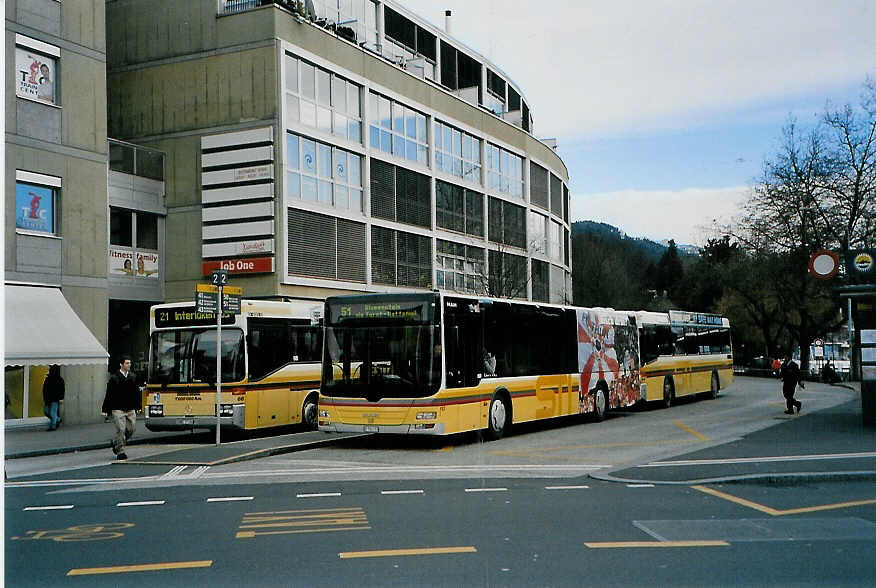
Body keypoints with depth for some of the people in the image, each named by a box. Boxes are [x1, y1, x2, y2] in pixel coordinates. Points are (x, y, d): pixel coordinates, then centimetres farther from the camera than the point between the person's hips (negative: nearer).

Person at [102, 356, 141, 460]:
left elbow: (137, 393, 16)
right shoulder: (114, 378, -4)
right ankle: (120, 452, 4)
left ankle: (115, 443, 29)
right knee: (121, 430, -8)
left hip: (130, 409, 5)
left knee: (131, 430, 5)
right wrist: (106, 410, -5)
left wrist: (137, 407, 13)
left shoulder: (133, 377, 9)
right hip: (118, 409, -5)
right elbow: (109, 395, -3)